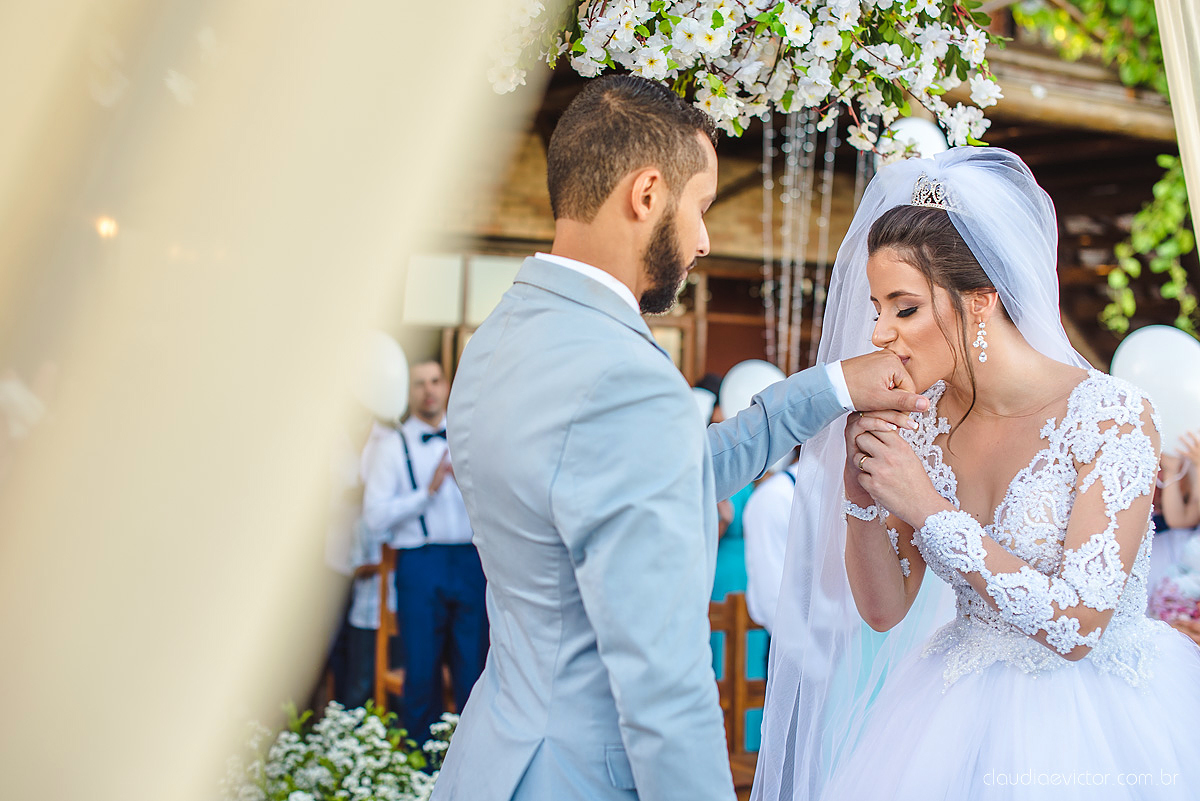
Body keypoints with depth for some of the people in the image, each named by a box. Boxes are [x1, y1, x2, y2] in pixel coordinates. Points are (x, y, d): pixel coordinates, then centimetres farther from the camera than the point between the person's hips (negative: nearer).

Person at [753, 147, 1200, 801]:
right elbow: (884, 610, 0)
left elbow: (1077, 626, -22)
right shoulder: (922, 423, -3)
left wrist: (929, 509, -24)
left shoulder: (1113, 416, -18)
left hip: (1093, 724, -4)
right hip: (959, 716, 4)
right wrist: (861, 493, -16)